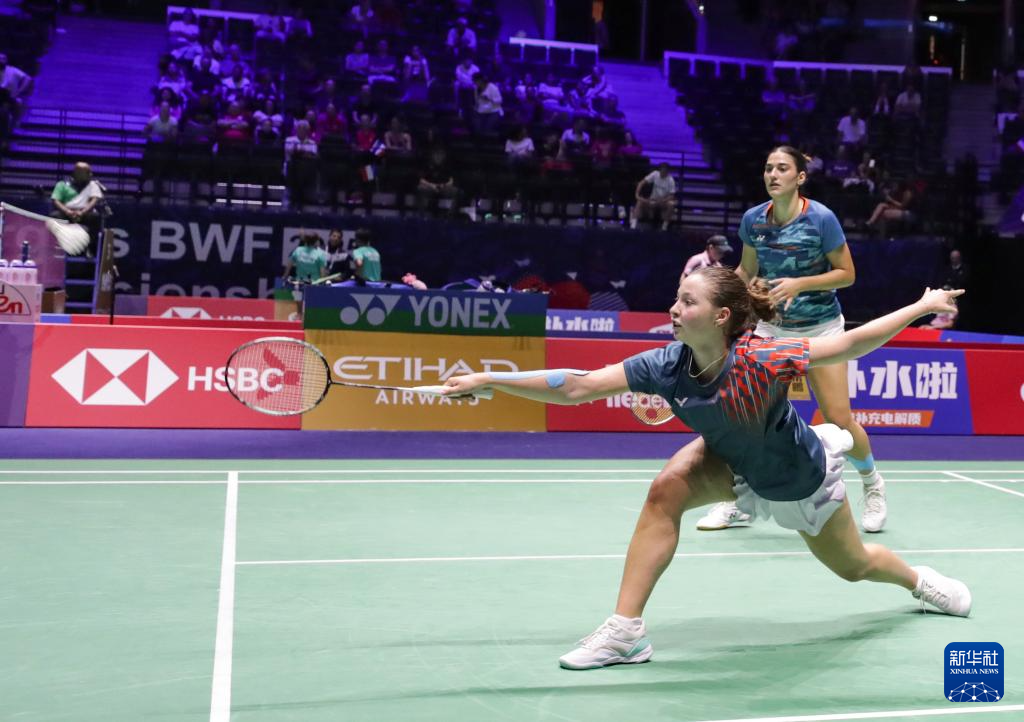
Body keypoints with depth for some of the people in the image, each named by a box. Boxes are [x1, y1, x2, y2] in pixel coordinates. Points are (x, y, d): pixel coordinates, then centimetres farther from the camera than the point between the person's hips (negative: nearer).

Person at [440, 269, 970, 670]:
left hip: (800, 481, -3)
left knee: (854, 567, 17)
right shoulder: (666, 366, -27)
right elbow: (577, 387, -29)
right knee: (667, 489, -26)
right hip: (734, 464, 3)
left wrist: (922, 306, -32)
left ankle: (917, 578, 55)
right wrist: (487, 379, -34)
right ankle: (626, 630, -19)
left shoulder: (757, 362, -39)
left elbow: (852, 344, -31)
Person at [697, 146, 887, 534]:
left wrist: (800, 284, -24)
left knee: (839, 419, -5)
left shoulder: (821, 218, -16)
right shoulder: (753, 219, -5)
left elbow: (847, 273, -11)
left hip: (820, 328, -3)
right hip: (772, 326, 3)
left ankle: (873, 484, 26)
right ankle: (738, 501, 7)